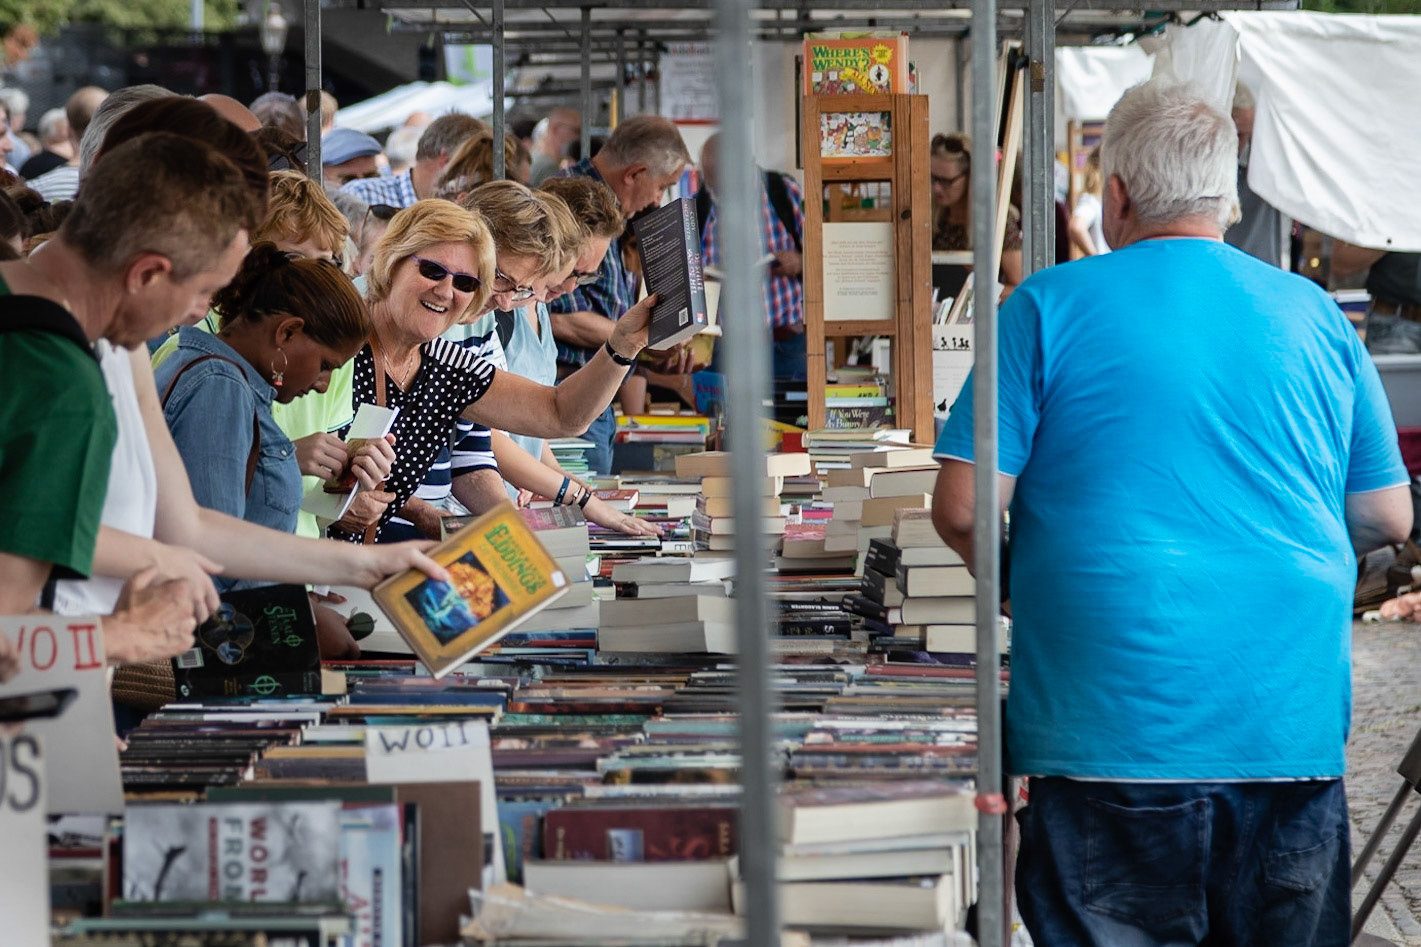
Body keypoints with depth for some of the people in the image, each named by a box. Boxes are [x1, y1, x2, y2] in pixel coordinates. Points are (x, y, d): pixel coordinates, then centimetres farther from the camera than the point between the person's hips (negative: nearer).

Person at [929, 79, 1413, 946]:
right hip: (1293, 727, 3)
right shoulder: (1317, 315, 9)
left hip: (1116, 732, -3)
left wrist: (1014, 581, 16)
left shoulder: (1050, 306, -1)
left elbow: (962, 510, -4)